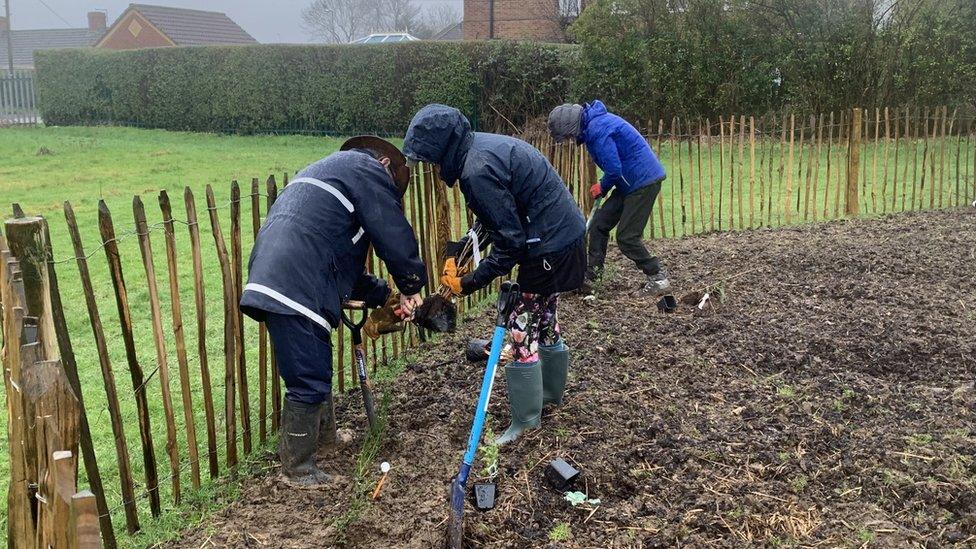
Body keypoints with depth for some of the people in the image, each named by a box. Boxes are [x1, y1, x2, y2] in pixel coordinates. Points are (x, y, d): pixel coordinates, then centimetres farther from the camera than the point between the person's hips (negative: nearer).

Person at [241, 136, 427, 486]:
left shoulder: (326, 170, 33)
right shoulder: (368, 168, 3)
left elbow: (345, 264, 31)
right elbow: (394, 237, -4)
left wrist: (384, 294, 24)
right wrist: (411, 286, 12)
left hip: (271, 280, 10)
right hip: (297, 289, -10)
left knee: (316, 370, 26)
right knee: (309, 383, 0)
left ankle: (324, 435, 43)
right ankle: (297, 469, 13)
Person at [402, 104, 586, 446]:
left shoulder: (477, 169, -24)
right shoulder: (484, 145, 7)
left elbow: (510, 241, -22)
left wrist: (469, 283, -15)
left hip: (549, 247, -10)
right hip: (566, 234, 10)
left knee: (523, 327, -2)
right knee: (544, 318, 22)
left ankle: (526, 420, 10)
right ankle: (551, 393, 39)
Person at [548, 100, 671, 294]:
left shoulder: (598, 130, -21)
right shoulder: (593, 123, 12)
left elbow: (614, 170, -22)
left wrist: (602, 187, -2)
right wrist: (602, 186, 10)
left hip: (643, 182, -10)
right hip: (630, 182, 10)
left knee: (627, 238, -7)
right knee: (599, 224, 9)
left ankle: (658, 279, 5)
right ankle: (589, 275, 15)